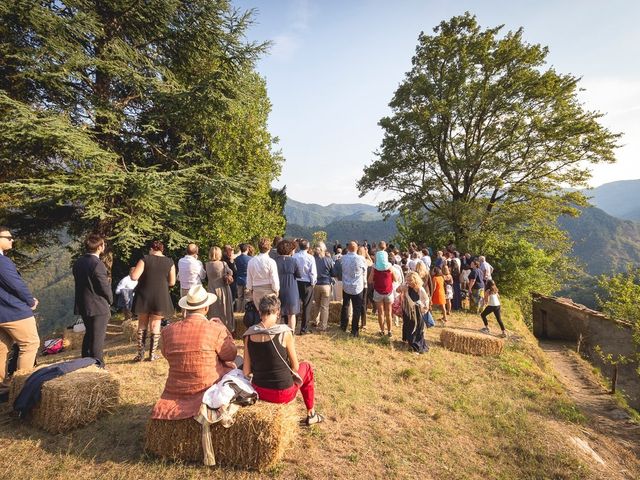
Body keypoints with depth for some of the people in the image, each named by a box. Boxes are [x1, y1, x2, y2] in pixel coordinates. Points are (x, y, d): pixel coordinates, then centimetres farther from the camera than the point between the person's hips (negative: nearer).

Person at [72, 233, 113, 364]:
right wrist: (110, 300, 0)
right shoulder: (97, 264, -21)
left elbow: (80, 283, 9)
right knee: (98, 338, 3)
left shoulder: (78, 263, 5)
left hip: (83, 305, 8)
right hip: (98, 306, -8)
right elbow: (104, 287, -18)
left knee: (88, 334, 22)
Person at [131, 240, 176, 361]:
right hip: (160, 298, 1)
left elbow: (134, 277, -13)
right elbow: (172, 282, 1)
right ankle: (152, 354, 15)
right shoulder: (169, 262, -1)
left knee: (142, 325, 15)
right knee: (155, 326, 11)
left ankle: (140, 354, 18)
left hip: (144, 297, 0)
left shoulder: (145, 259, -7)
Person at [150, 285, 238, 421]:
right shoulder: (215, 329, -19)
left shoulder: (168, 331, -7)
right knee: (232, 366, 21)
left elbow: (167, 355, 11)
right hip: (209, 388, -4)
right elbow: (231, 355, -6)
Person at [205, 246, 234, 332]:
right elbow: (231, 273, -2)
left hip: (212, 290, 1)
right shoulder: (223, 264, -14)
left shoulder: (207, 265, -8)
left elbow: (207, 277, 1)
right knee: (225, 310, 14)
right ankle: (228, 328, 26)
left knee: (214, 311, 15)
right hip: (223, 290, -1)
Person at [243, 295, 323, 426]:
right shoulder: (284, 332, -19)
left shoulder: (249, 334, -7)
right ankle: (311, 414, 35)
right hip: (283, 393, -4)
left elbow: (246, 372, -2)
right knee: (307, 367, 24)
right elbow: (295, 367, -7)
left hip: (259, 391, 4)